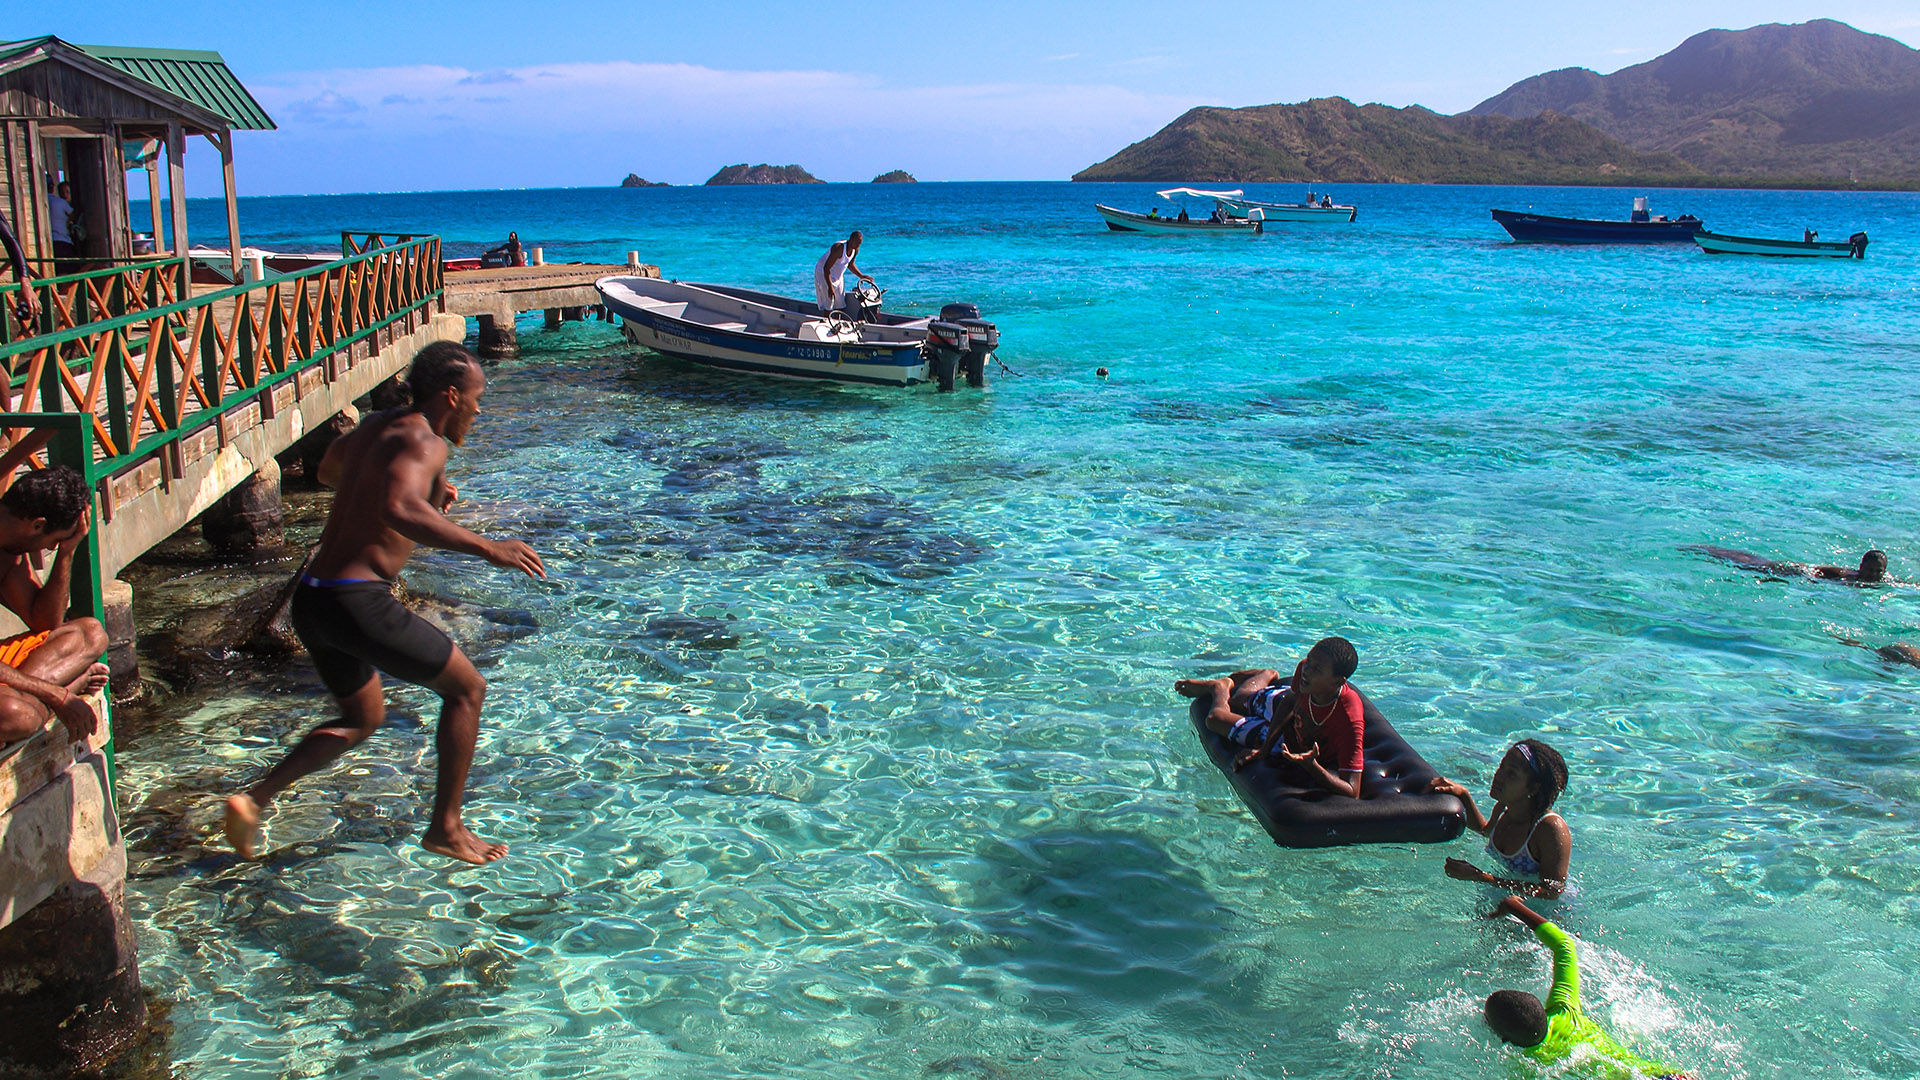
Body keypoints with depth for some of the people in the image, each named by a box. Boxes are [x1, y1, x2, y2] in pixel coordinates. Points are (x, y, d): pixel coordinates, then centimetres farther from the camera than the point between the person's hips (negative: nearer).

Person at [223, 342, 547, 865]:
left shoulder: (376, 425, 15)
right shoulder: (423, 441, -13)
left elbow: (328, 471, 37)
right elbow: (398, 510, -34)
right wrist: (487, 548, -33)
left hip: (311, 598, 9)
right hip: (357, 601, -9)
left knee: (363, 717, 27)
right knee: (466, 688, 8)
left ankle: (253, 799, 13)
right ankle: (446, 828, 13)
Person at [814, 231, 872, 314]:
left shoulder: (855, 250, -6)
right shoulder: (839, 248, -31)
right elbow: (826, 268, -32)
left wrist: (862, 276, 8)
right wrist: (830, 287, -36)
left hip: (838, 276, 8)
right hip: (823, 273, -8)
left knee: (840, 305, 7)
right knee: (828, 305, -13)